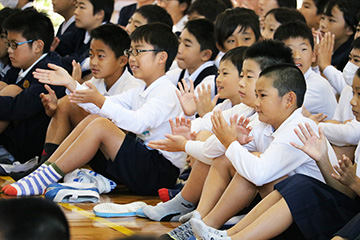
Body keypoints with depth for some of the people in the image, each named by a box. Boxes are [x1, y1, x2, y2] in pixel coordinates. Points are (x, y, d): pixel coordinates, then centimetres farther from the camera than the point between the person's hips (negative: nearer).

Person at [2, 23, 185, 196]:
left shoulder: (167, 92, -11)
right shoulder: (139, 93, 19)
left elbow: (138, 123, -27)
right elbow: (103, 106, 17)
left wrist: (100, 101, -31)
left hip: (162, 171, -9)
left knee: (100, 125, -20)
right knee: (92, 119, 2)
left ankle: (46, 178, -20)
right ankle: (46, 169, -7)